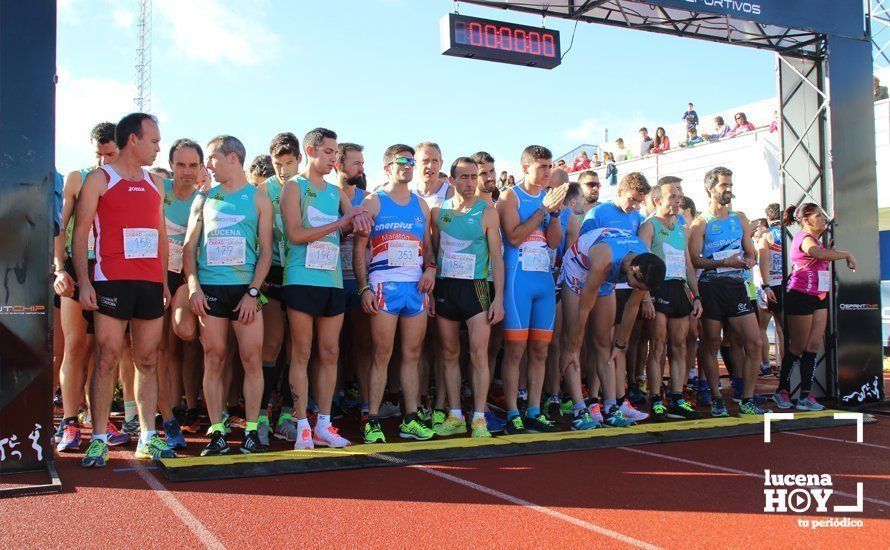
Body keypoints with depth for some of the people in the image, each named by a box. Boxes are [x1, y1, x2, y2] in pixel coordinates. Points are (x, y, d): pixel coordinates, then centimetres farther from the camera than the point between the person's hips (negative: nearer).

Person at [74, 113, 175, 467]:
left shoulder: (155, 183, 18)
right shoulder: (99, 179, 3)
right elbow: (80, 232, -2)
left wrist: (164, 282, 16)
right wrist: (84, 281, -11)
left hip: (151, 283, 5)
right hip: (112, 281, -5)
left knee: (148, 362, 6)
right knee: (107, 359, -5)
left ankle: (148, 437, 11)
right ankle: (99, 439, 2)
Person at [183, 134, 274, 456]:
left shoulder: (258, 198, 7)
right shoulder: (205, 198, 14)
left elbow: (266, 250, 2)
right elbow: (189, 245, 11)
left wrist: (253, 292, -8)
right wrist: (193, 285, -4)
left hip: (245, 288, -2)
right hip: (209, 289, 2)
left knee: (252, 360, -4)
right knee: (214, 361, 2)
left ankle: (251, 432, 5)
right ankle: (216, 433, 8)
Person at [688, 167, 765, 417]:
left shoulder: (740, 219, 16)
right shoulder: (701, 223, 0)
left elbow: (751, 253, 18)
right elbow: (694, 259, -9)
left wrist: (748, 261, -5)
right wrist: (725, 262, -20)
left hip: (737, 286, 5)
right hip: (711, 287, -4)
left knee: (754, 344, -2)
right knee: (711, 345, 3)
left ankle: (747, 401, 7)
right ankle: (717, 401, 13)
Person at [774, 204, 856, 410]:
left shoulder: (815, 239, 19)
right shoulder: (804, 238, -13)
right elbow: (822, 254, -30)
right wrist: (848, 255, -17)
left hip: (819, 298, 9)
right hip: (800, 297, -9)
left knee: (814, 344, 2)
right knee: (798, 346, -1)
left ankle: (806, 394, 4)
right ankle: (782, 390, 11)